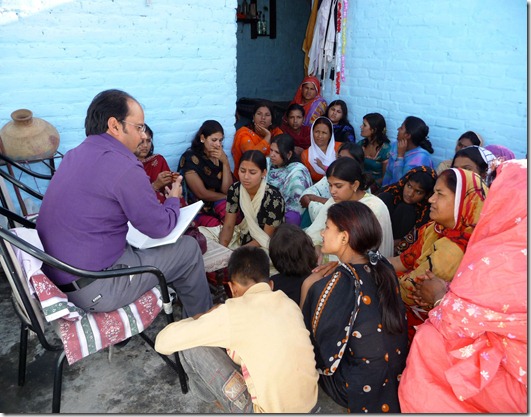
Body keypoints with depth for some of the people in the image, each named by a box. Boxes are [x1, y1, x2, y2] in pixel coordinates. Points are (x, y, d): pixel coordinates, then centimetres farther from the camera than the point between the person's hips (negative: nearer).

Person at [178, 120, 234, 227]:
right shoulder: (190, 158, -10)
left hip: (218, 205, 5)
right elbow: (202, 194, -11)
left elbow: (227, 190, -3)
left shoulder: (219, 156, 6)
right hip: (199, 210, -4)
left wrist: (225, 162, -13)